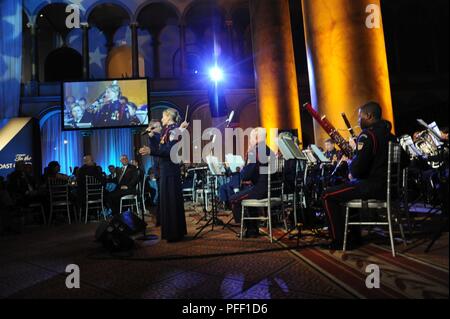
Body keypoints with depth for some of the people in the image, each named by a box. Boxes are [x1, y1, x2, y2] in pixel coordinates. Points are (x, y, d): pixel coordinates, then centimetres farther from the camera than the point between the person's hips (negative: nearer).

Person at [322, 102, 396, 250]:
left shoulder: (367, 135, -16)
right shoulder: (388, 134, 12)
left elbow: (356, 169, -22)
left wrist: (349, 162, 0)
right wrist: (357, 149, 17)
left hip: (373, 186, -10)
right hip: (387, 186, 10)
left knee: (329, 196, 0)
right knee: (345, 189, 29)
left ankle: (339, 241, 3)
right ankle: (354, 236, 30)